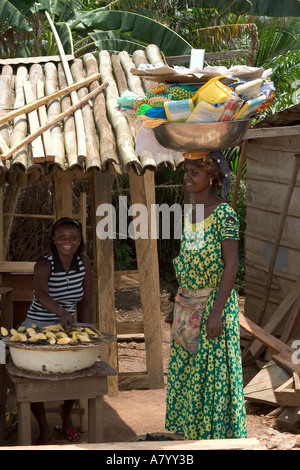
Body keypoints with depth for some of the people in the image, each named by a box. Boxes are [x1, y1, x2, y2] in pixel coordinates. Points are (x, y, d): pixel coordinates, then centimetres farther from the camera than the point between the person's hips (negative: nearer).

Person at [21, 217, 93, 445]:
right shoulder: (44, 265, -22)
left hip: (67, 326, 4)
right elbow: (41, 293, -42)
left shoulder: (84, 263, -7)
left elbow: (86, 301, 0)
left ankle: (66, 419, 28)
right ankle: (44, 429, 18)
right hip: (38, 328, -4)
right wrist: (60, 312, -60)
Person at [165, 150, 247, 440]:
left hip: (213, 302, -8)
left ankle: (217, 435, 9)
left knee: (214, 372, -1)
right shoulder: (189, 214, 10)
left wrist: (216, 311, -23)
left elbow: (231, 265, -18)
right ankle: (192, 430, 25)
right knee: (186, 371, 13)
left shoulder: (223, 214, -14)